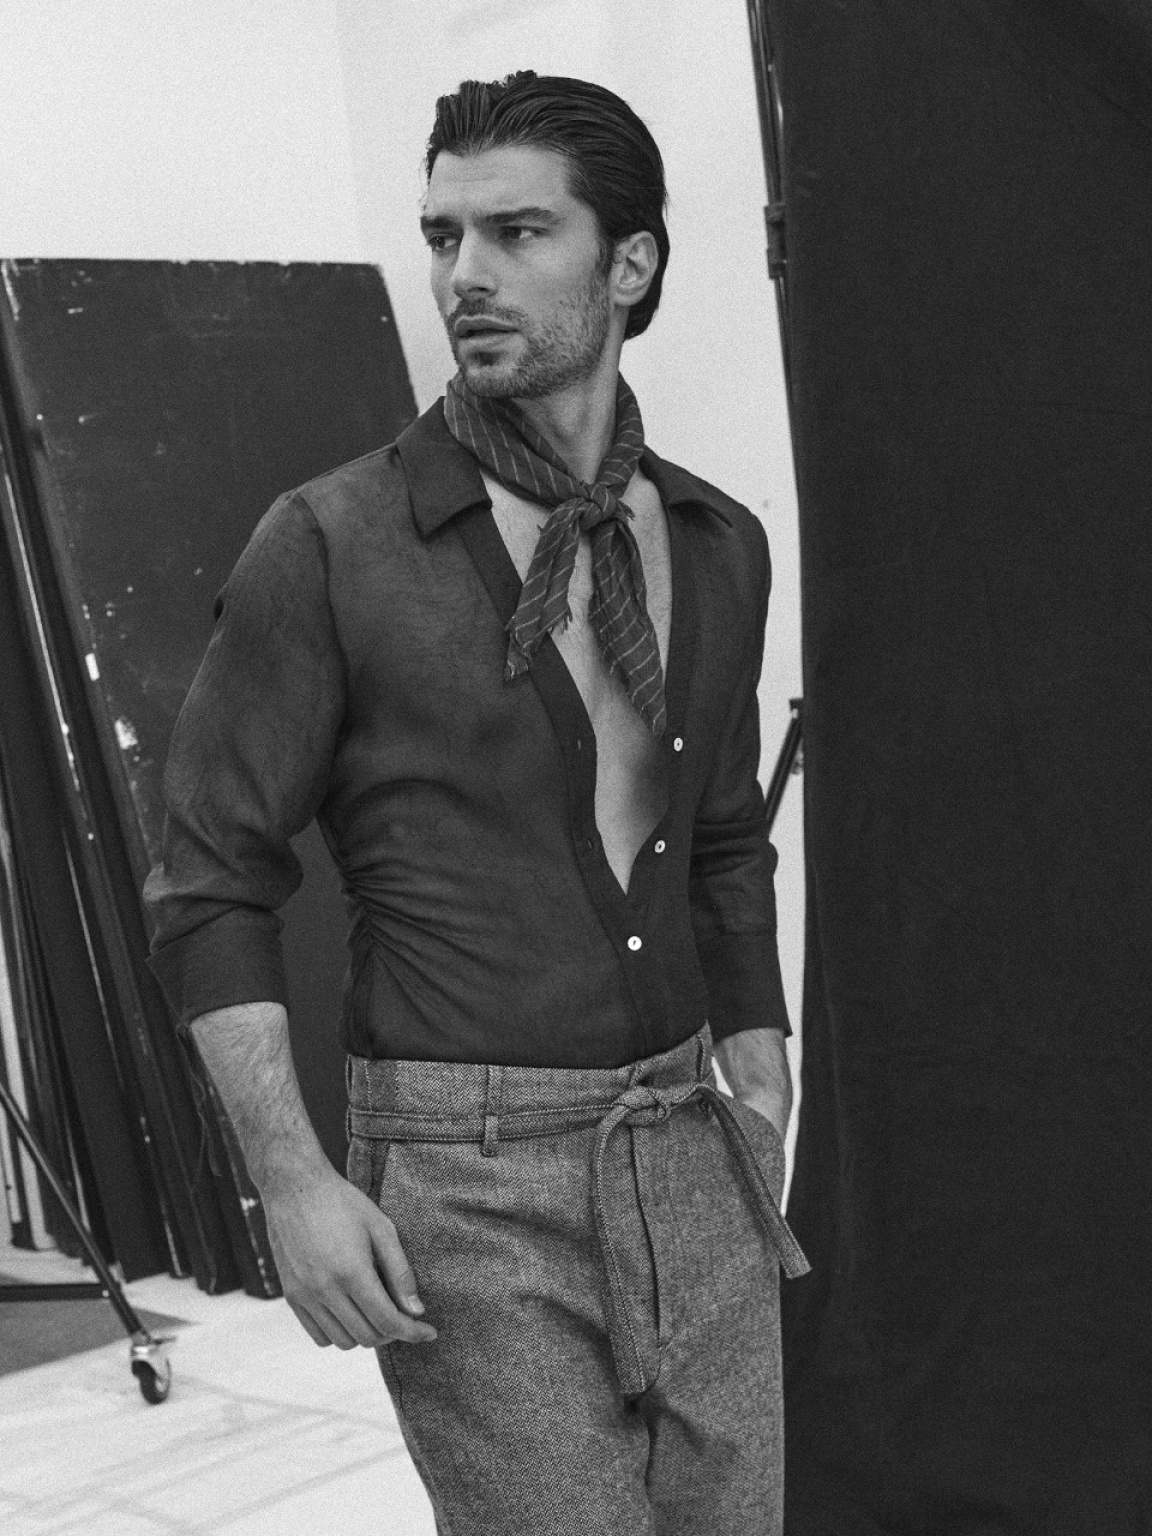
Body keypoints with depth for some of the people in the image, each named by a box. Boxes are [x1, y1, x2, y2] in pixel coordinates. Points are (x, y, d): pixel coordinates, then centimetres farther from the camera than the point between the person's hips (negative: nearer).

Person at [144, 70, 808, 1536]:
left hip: (685, 1154, 5)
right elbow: (210, 884, -5)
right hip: (467, 1185, -5)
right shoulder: (328, 547, -8)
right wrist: (291, 1177, -15)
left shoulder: (716, 545, 7)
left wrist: (765, 1138, 14)